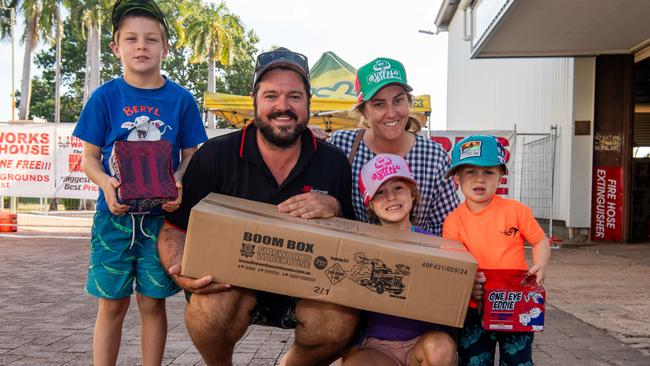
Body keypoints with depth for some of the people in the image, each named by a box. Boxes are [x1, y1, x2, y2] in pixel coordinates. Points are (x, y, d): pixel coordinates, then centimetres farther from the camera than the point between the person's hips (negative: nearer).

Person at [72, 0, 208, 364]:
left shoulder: (181, 99, 1)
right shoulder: (105, 97, 0)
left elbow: (191, 154, 4)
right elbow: (89, 157, 3)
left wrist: (178, 182, -16)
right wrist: (105, 182, -17)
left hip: (162, 215, 0)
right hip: (115, 214, 0)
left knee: (153, 303, 8)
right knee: (112, 304, 8)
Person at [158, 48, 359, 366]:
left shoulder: (334, 163, -2)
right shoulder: (215, 155, -7)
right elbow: (174, 228, -3)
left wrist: (334, 209, -17)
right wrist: (179, 270, -24)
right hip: (227, 283, -1)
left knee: (340, 322, -28)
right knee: (215, 305, -34)